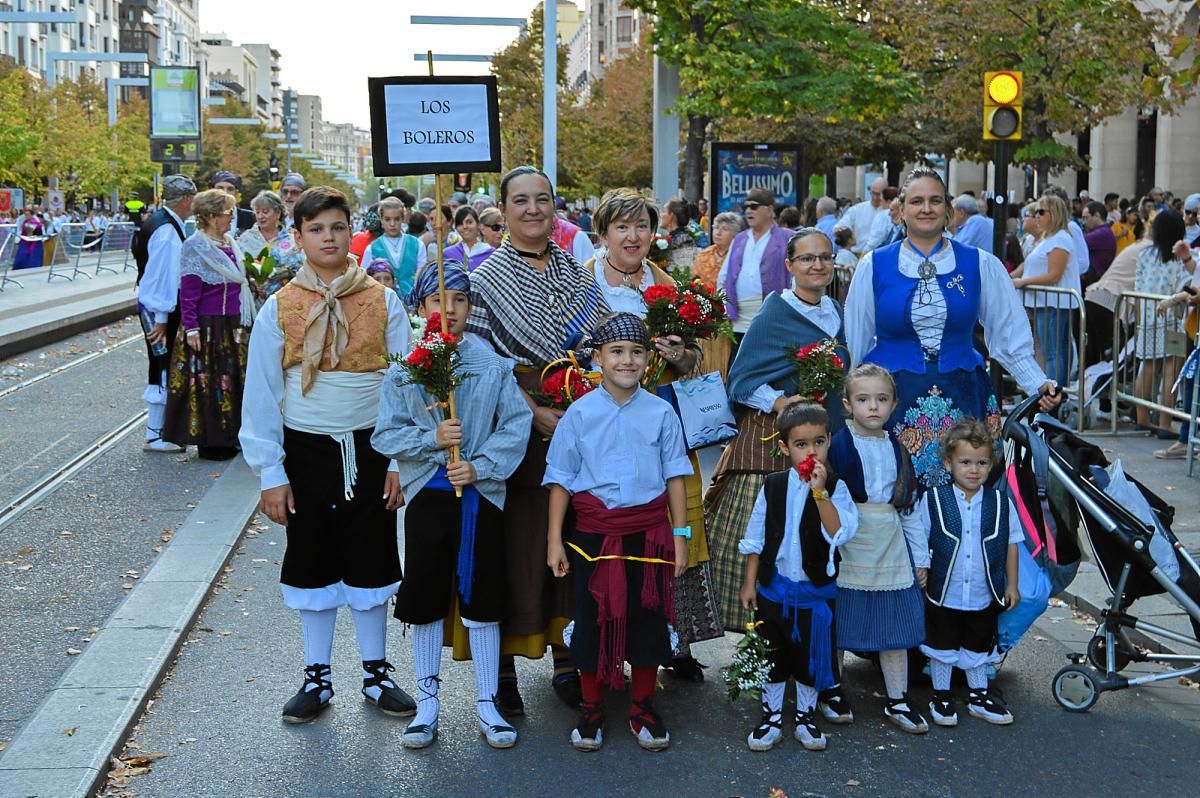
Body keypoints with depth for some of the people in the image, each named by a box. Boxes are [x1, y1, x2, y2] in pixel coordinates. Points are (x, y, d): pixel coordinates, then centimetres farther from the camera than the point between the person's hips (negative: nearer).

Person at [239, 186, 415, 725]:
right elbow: (262, 396, -1)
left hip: (369, 448, 0)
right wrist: (270, 474, -4)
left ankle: (376, 674, 27)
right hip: (306, 452, 0)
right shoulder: (278, 308, -3)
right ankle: (317, 677, 27)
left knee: (371, 562, 10)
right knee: (312, 564, 11)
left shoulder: (383, 302, -2)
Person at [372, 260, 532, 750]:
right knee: (425, 601, 9)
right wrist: (432, 438, -18)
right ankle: (427, 703, 24)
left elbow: (516, 425, -7)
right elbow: (385, 435, -3)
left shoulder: (493, 364, -4)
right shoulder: (403, 368, -1)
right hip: (427, 494, 1)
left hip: (481, 493, -1)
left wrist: (480, 467, -17)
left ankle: (487, 705, 20)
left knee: (482, 600, 7)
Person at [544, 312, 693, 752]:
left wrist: (680, 535, 4)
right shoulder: (579, 413, -2)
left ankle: (642, 708, 26)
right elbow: (560, 479, 2)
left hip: (649, 532, 1)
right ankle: (591, 711, 24)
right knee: (592, 618, 8)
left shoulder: (661, 412, 0)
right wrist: (555, 540, -1)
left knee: (648, 618, 9)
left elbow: (675, 475, 6)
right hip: (595, 531, -1)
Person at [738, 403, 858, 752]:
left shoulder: (835, 487, -8)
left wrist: (820, 491, -29)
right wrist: (749, 582, 5)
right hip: (774, 587, 1)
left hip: (816, 589, -1)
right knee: (773, 655, 12)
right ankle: (771, 717, 27)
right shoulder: (773, 486, -3)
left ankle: (806, 717, 29)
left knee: (811, 655, 11)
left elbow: (840, 533, -23)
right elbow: (756, 538, 4)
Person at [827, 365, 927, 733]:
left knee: (896, 626, 9)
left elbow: (909, 507, 14)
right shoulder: (837, 445, -7)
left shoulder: (897, 450, 10)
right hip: (848, 548, -5)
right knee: (839, 626, 4)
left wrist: (920, 559, 12)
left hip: (891, 548, 5)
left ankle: (897, 701, 19)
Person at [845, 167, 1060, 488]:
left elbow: (1010, 336, 6)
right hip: (892, 399, -1)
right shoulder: (873, 266, 3)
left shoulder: (982, 265, 5)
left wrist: (1038, 384, -5)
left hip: (962, 399, 1)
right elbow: (855, 343, 9)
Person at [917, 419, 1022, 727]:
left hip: (983, 598, 2)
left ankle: (979, 696, 35)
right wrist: (919, 569, -12)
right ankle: (941, 696, 29)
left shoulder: (1001, 503, -4)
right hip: (943, 595, -2)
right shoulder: (933, 500, -10)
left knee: (978, 649, 18)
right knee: (942, 648, 13)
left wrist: (1011, 584, 6)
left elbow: (1010, 544, 5)